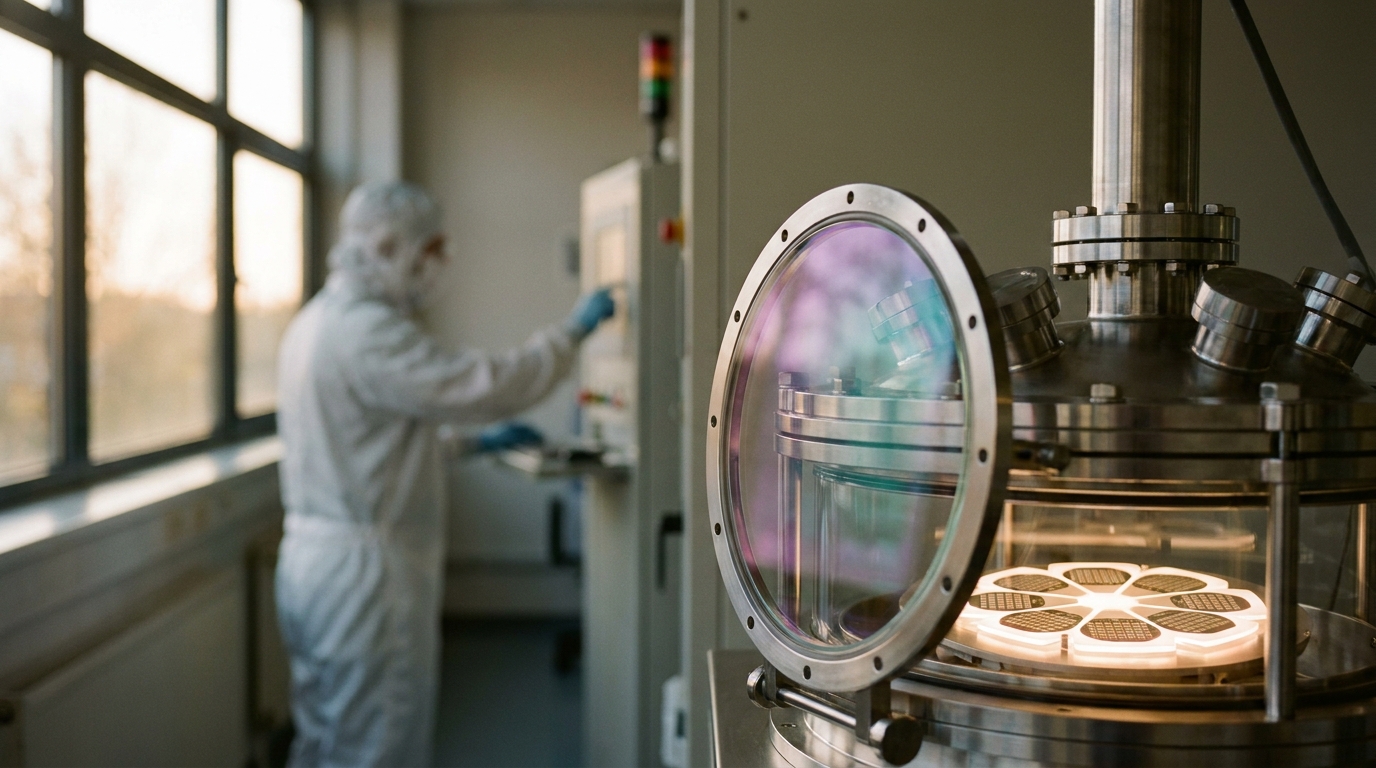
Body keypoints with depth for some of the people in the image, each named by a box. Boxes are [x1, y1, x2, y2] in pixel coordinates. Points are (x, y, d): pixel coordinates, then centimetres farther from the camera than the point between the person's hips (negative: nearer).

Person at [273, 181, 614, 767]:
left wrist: (475, 443, 18)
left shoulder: (314, 321, 13)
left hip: (306, 556, 10)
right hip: (362, 570, -10)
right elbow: (487, 385, -23)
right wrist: (572, 331, -9)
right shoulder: (369, 330, -20)